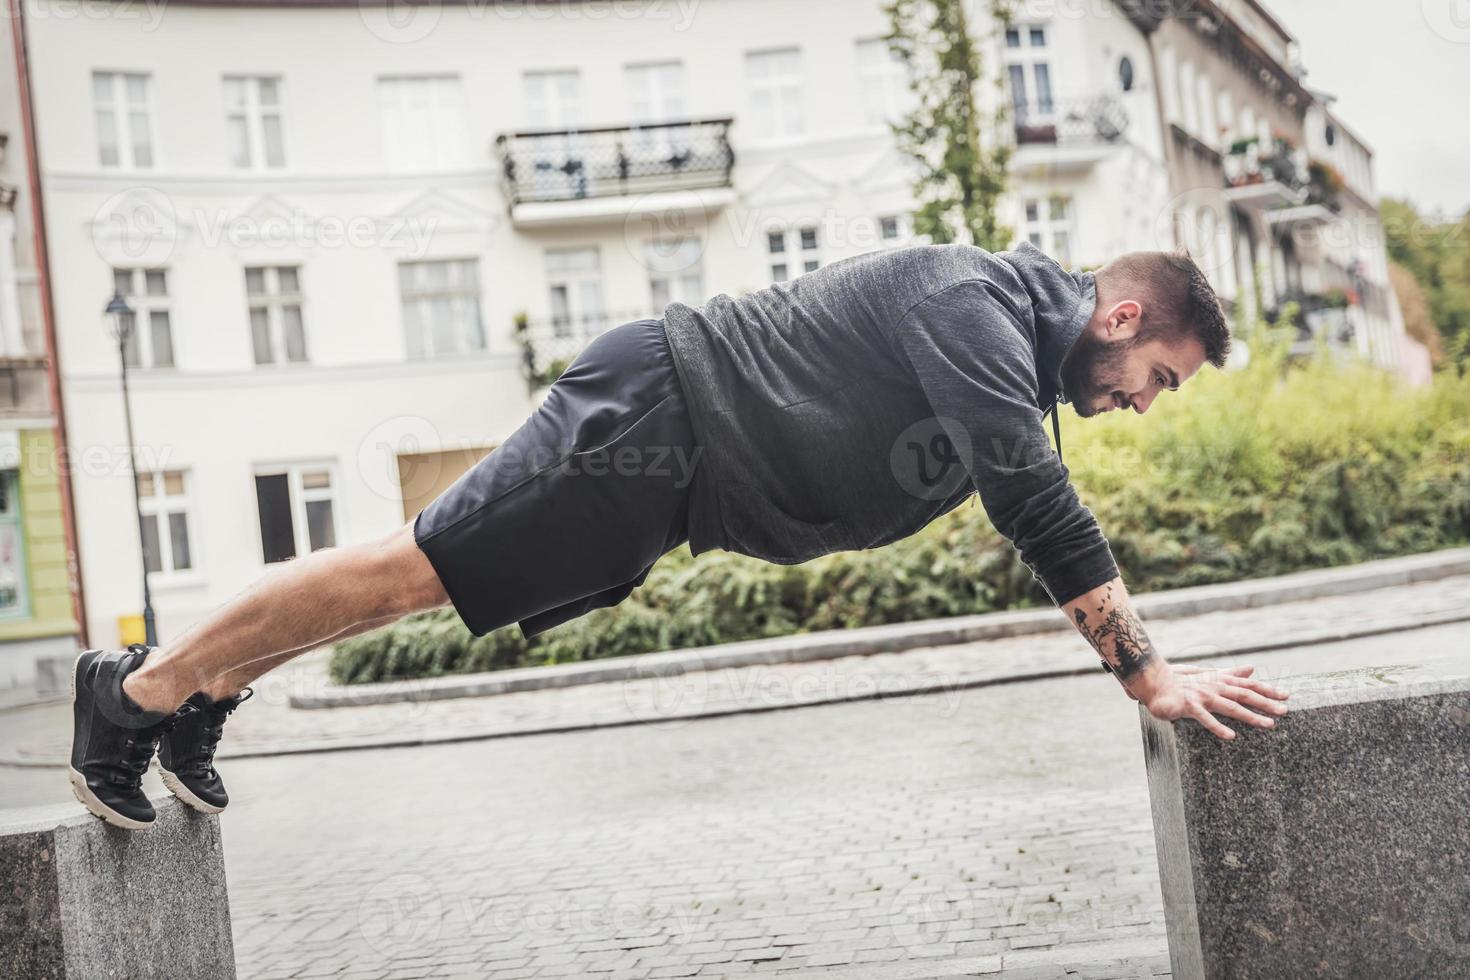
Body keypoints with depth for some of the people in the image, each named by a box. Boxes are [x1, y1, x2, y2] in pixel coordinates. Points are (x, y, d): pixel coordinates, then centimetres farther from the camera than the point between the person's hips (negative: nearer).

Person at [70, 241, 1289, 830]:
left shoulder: (1023, 346, 12)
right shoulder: (974, 308, -19)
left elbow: (1042, 522, 20)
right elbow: (1041, 514, -27)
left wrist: (1147, 661, 17)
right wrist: (1156, 679, -22)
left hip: (665, 474, 9)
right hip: (655, 418, -9)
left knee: (419, 576, 15)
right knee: (409, 569, -5)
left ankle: (205, 690, 28)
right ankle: (138, 689, 9)